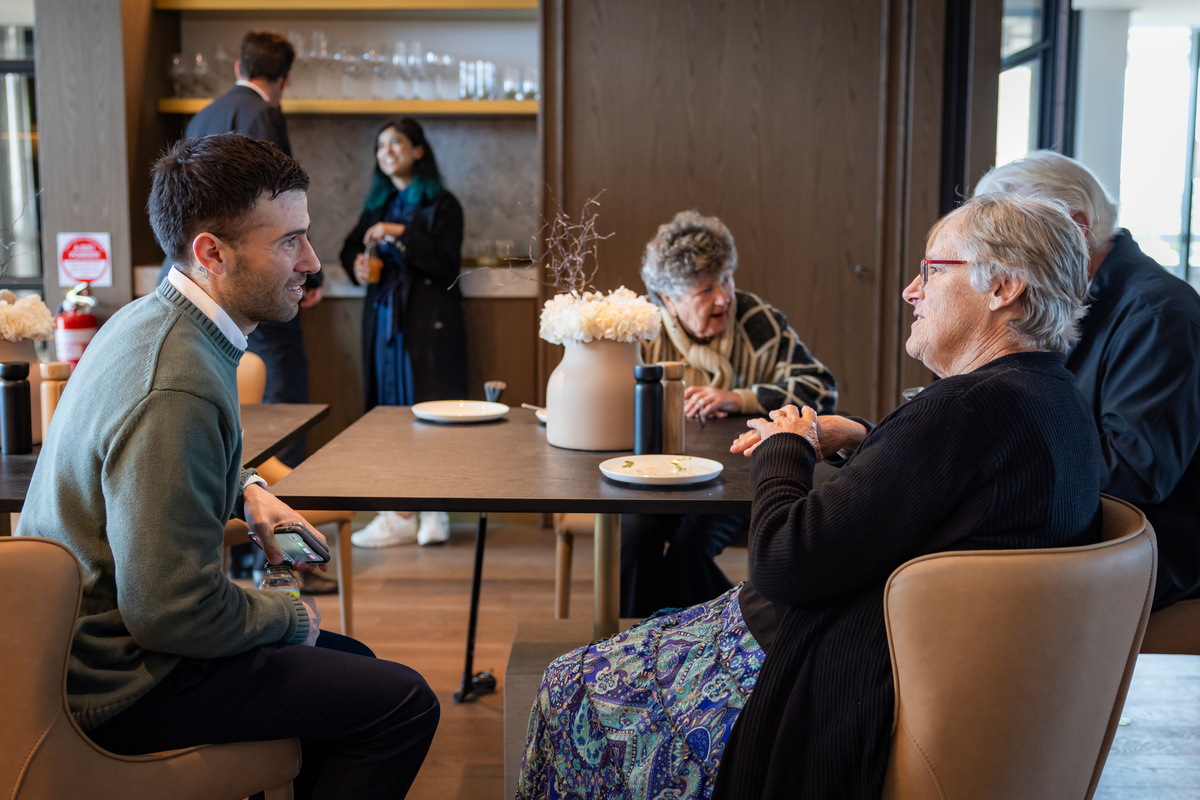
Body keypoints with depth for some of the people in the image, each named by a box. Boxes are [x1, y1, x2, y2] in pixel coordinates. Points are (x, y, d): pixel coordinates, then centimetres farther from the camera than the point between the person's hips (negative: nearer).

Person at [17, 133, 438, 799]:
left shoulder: (149, 319, 3)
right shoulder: (177, 389, -30)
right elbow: (174, 612, -29)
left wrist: (245, 489, 7)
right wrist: (291, 617, -11)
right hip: (123, 685, -10)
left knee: (350, 664, 22)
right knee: (403, 705, -13)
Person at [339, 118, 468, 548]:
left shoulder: (441, 204, -2)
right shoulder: (379, 204, 16)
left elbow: (446, 264, -11)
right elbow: (351, 247, 26)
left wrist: (401, 235, -16)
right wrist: (356, 263, 3)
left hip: (428, 322, -6)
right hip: (384, 318, 6)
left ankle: (433, 512, 3)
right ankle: (399, 514, 9)